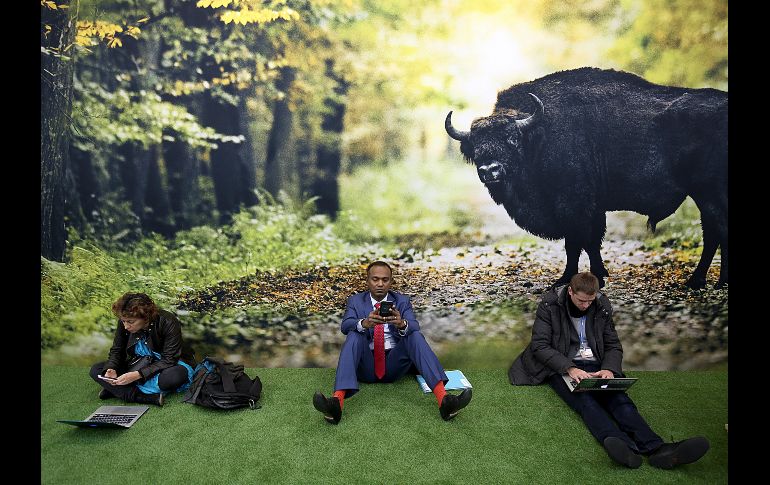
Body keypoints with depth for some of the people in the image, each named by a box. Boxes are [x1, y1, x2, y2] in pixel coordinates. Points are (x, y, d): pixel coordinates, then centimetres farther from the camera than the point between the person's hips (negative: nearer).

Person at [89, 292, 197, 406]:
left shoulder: (168, 323, -26)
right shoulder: (123, 323, -12)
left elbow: (169, 360, -26)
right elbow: (116, 351, 0)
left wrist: (138, 375, -36)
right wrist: (111, 369, -22)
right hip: (140, 365, 5)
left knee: (175, 376, -41)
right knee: (96, 370, -12)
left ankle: (115, 390, -20)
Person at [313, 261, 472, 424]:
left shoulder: (402, 301, 11)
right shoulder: (355, 301, 10)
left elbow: (415, 327, -8)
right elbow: (345, 326, -10)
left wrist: (402, 324, -33)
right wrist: (364, 323, -33)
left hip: (395, 365, 1)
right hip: (366, 365, 0)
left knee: (415, 336, -25)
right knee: (354, 335, -28)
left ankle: (443, 399, -43)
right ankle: (337, 401, -48)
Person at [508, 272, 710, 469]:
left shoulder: (602, 306, 6)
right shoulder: (550, 305, -5)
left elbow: (613, 345, 11)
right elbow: (540, 345, -10)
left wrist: (609, 368, -12)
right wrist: (570, 368, -24)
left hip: (593, 366, 4)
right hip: (561, 367, -3)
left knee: (619, 398, -27)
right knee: (585, 400, -34)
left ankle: (656, 448, -48)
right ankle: (627, 447, -59)